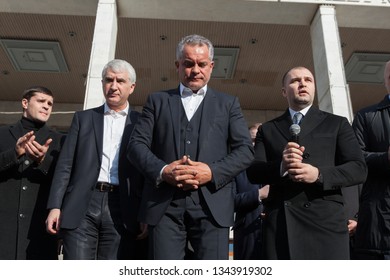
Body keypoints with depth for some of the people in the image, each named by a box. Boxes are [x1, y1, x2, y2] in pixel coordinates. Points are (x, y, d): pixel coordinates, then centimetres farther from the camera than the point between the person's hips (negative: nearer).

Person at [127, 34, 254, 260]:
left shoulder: (228, 104, 17)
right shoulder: (157, 101, 17)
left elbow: (245, 150, 7)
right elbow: (137, 144, 8)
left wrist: (212, 172, -11)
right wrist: (162, 171, -11)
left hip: (212, 205, 0)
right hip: (165, 206, 1)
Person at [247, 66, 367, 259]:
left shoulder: (337, 124, 13)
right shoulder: (268, 129, 16)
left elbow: (359, 168, 4)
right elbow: (253, 172, 6)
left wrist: (319, 174, -14)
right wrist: (280, 166, -15)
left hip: (325, 218, -1)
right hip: (279, 221, 1)